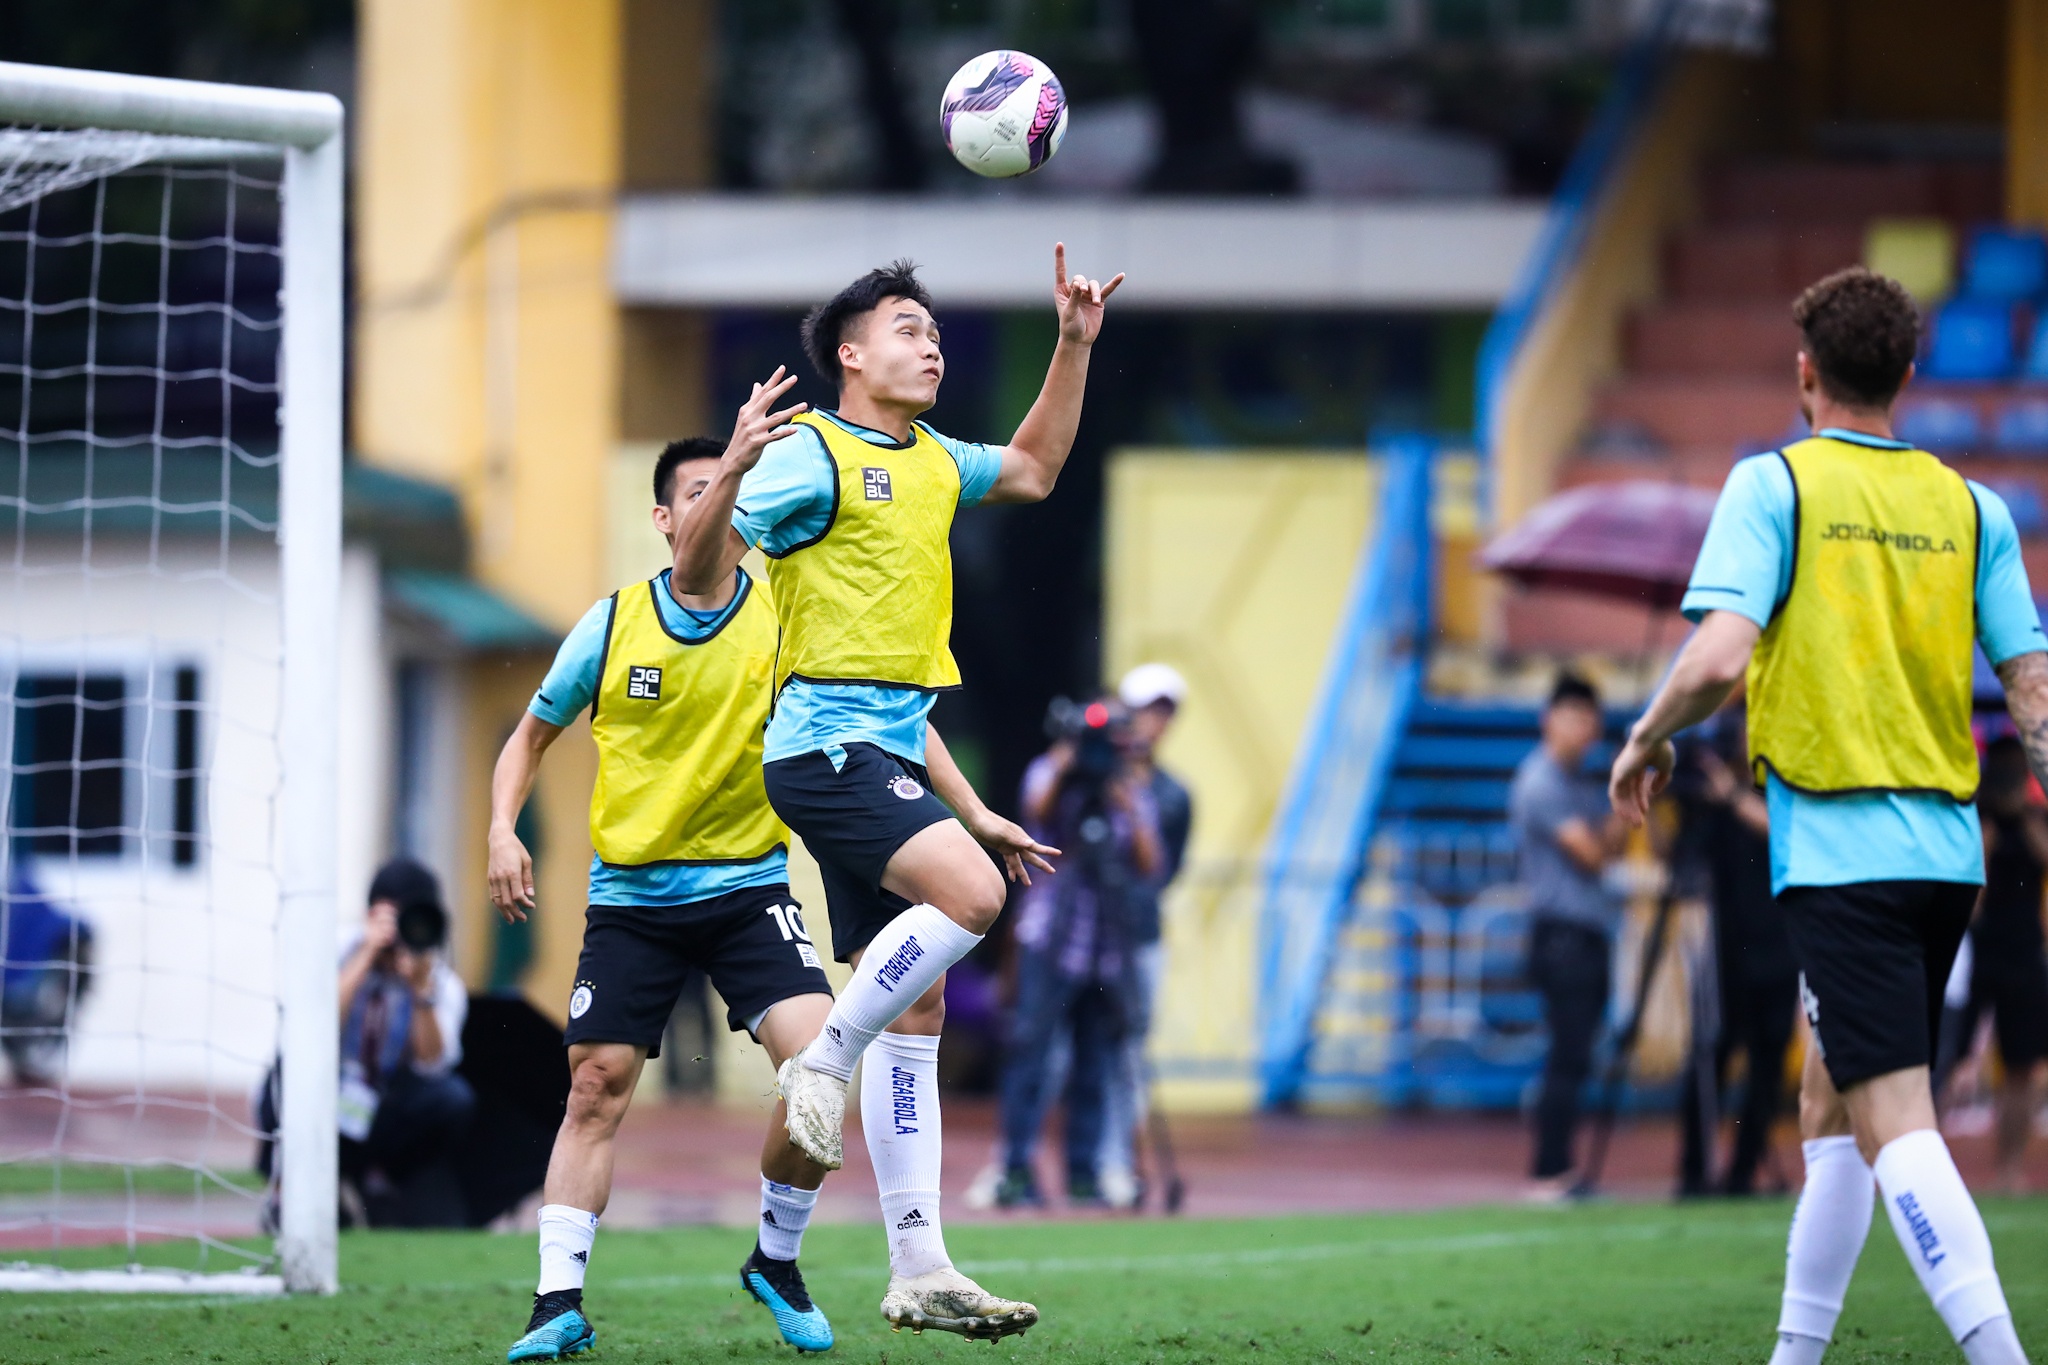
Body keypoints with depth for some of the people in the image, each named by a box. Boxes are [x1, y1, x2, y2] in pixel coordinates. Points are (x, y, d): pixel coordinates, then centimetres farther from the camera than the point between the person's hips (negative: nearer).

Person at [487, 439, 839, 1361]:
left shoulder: (786, 619, -4)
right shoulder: (613, 624, -2)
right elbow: (533, 733, 11)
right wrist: (502, 831, -4)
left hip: (750, 885, -1)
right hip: (631, 894, 1)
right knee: (595, 1088, -4)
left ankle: (777, 1262, 4)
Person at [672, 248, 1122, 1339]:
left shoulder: (931, 462, 18)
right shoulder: (812, 454, -7)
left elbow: (1032, 469, 36)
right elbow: (699, 574, -13)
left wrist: (1074, 346, 27)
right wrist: (731, 473, -31)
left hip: (894, 754, 9)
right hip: (826, 745, -9)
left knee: (914, 1013, 4)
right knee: (971, 889, -29)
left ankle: (919, 1271, 2)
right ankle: (819, 1070, -12)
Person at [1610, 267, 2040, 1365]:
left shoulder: (1773, 484, -5)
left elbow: (1719, 657, -16)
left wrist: (1648, 739, 1)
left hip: (1838, 853, -6)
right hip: (1948, 851, 6)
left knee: (1893, 1120, -13)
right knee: (1829, 1105, 20)